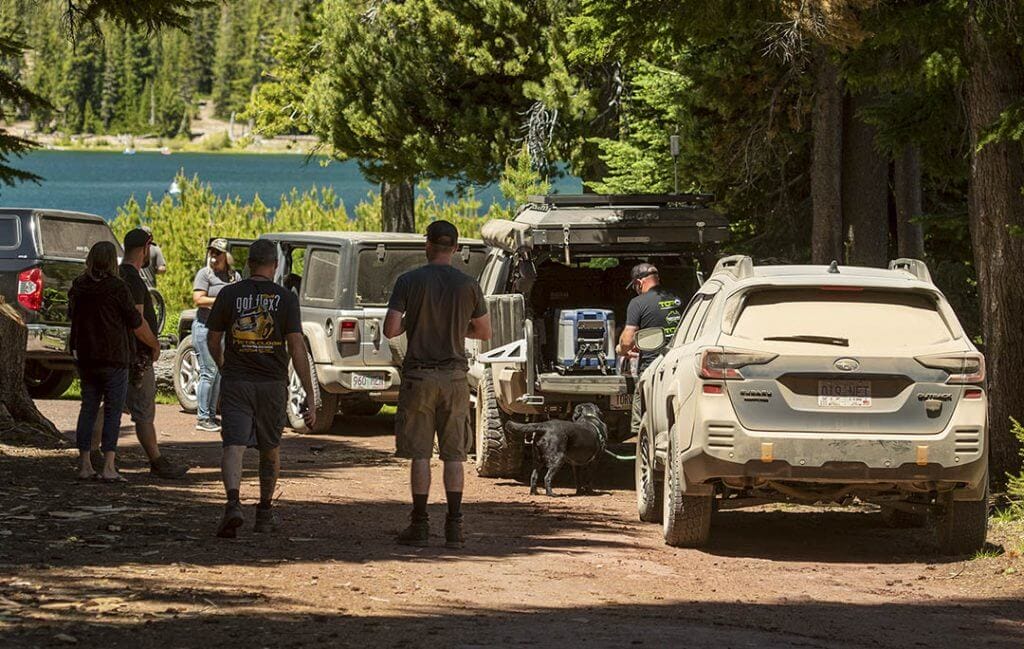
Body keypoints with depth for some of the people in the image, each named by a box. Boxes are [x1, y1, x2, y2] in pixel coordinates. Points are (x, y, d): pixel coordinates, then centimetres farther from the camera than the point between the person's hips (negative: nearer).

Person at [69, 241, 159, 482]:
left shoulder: (77, 287, 4)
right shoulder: (116, 287, -13)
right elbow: (136, 323, -8)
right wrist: (154, 344, 6)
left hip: (84, 356, 5)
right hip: (114, 358, -5)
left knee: (88, 408, 11)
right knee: (113, 411, -1)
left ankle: (84, 464, 10)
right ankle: (108, 467, -6)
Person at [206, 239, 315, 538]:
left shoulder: (229, 294, 0)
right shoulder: (285, 298, -4)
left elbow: (213, 341, 8)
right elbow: (297, 347, -9)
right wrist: (310, 396, -7)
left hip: (235, 382, -1)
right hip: (272, 383, 1)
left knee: (233, 446, -7)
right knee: (270, 449, 18)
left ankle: (233, 502, -30)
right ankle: (265, 511, 28)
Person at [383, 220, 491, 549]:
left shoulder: (410, 281, -6)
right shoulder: (468, 285, 0)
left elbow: (390, 330, -10)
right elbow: (484, 332, 9)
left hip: (419, 376, -2)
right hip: (454, 377, 2)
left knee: (420, 454, 2)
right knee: (454, 454, 5)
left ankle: (419, 525, 2)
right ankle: (454, 527, 3)